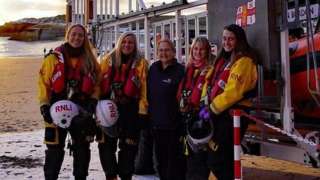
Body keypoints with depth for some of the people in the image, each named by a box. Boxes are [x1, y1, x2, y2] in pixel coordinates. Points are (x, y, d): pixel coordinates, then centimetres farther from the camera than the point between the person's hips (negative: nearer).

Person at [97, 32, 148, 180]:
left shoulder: (141, 64, 0)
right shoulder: (108, 60, 7)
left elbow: (144, 89, -6)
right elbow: (98, 84, 6)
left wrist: (142, 111, -11)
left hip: (130, 111, -2)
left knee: (128, 147, 5)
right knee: (106, 145, 6)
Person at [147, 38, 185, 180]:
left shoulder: (180, 70, -9)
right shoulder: (153, 68, 8)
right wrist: (149, 114, 12)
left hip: (174, 124, -6)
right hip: (156, 122, 6)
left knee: (175, 159, 1)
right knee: (161, 159, 16)